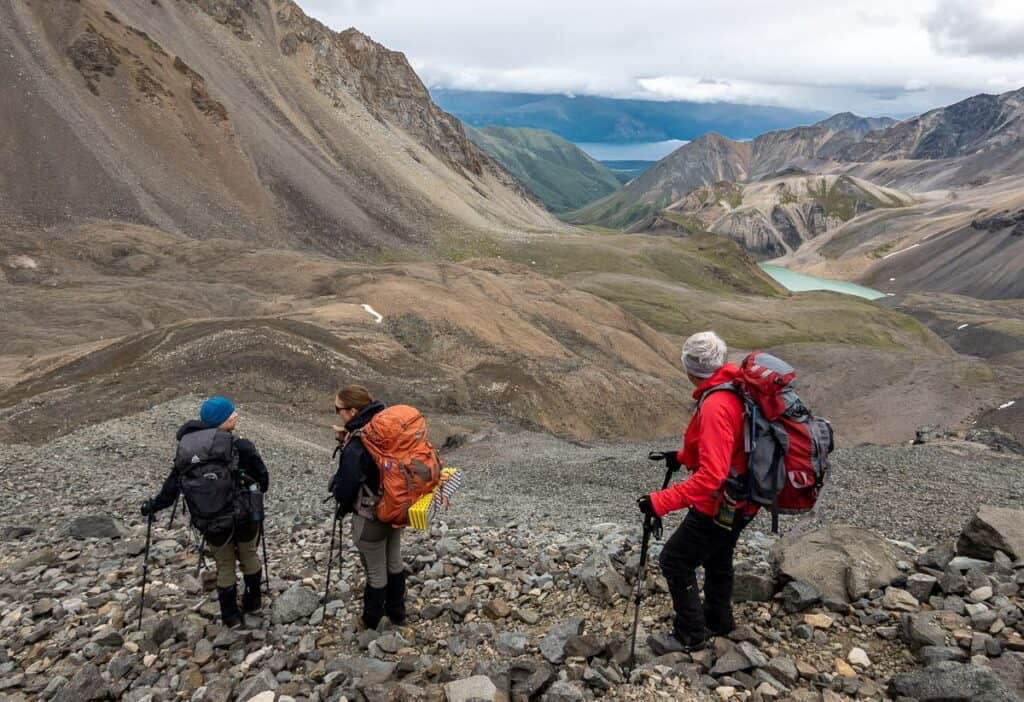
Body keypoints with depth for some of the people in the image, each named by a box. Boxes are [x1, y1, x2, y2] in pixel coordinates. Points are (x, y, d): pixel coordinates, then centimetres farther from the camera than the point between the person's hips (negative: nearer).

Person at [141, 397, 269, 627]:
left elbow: (173, 484, 4)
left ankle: (230, 615, 32)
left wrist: (154, 505, 20)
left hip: (211, 524, 3)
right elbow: (261, 475, -8)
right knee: (249, 556, 24)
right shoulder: (239, 447, -18)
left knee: (224, 566, 22)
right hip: (244, 517, -3)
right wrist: (261, 489, 14)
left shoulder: (186, 449, -4)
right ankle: (253, 601, 40)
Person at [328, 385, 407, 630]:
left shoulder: (355, 446, -27)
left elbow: (345, 485, -17)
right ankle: (397, 612, 40)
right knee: (394, 562, 22)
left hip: (370, 517, -7)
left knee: (376, 572, 12)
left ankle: (371, 621, 33)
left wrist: (342, 506, 5)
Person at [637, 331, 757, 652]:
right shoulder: (735, 391, -1)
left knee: (675, 561, 4)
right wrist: (684, 457, 15)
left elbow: (711, 475, -36)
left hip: (720, 506, -10)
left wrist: (662, 501, -36)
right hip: (739, 503, 10)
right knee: (717, 557, 28)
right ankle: (718, 621, 47)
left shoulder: (716, 406, -31)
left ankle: (690, 634, 17)